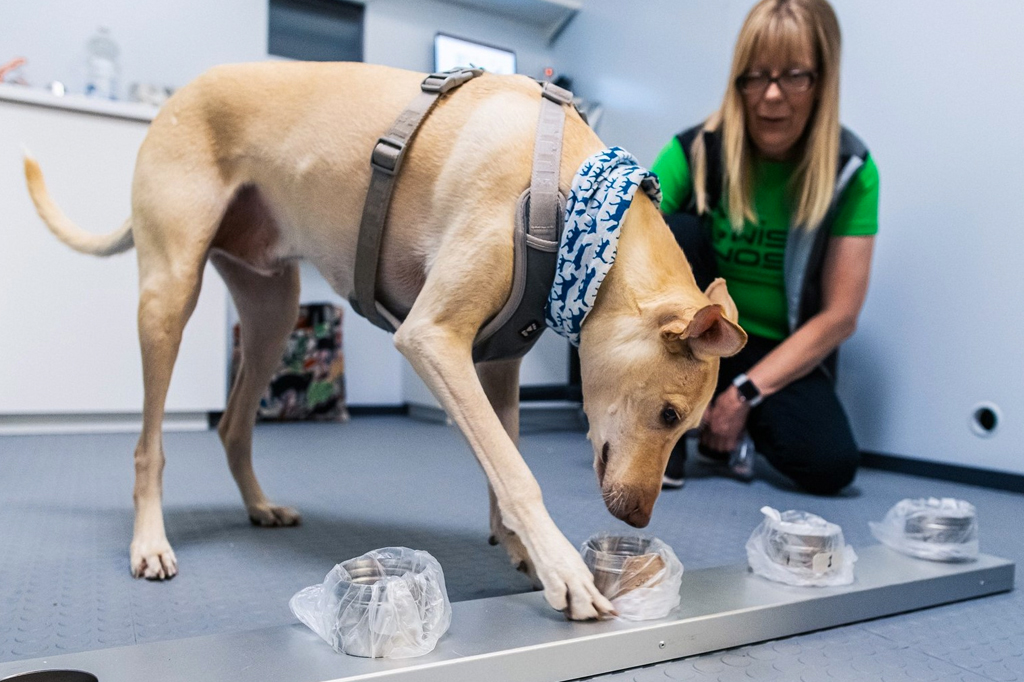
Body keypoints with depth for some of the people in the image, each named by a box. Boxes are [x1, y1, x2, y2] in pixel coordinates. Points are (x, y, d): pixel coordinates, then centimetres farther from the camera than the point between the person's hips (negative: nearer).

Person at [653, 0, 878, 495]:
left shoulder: (851, 171, -10)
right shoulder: (695, 152, -12)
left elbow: (839, 316, -12)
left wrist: (744, 394, -18)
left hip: (782, 352, 1)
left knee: (831, 464, -26)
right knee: (677, 232, -27)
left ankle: (739, 419, 8)